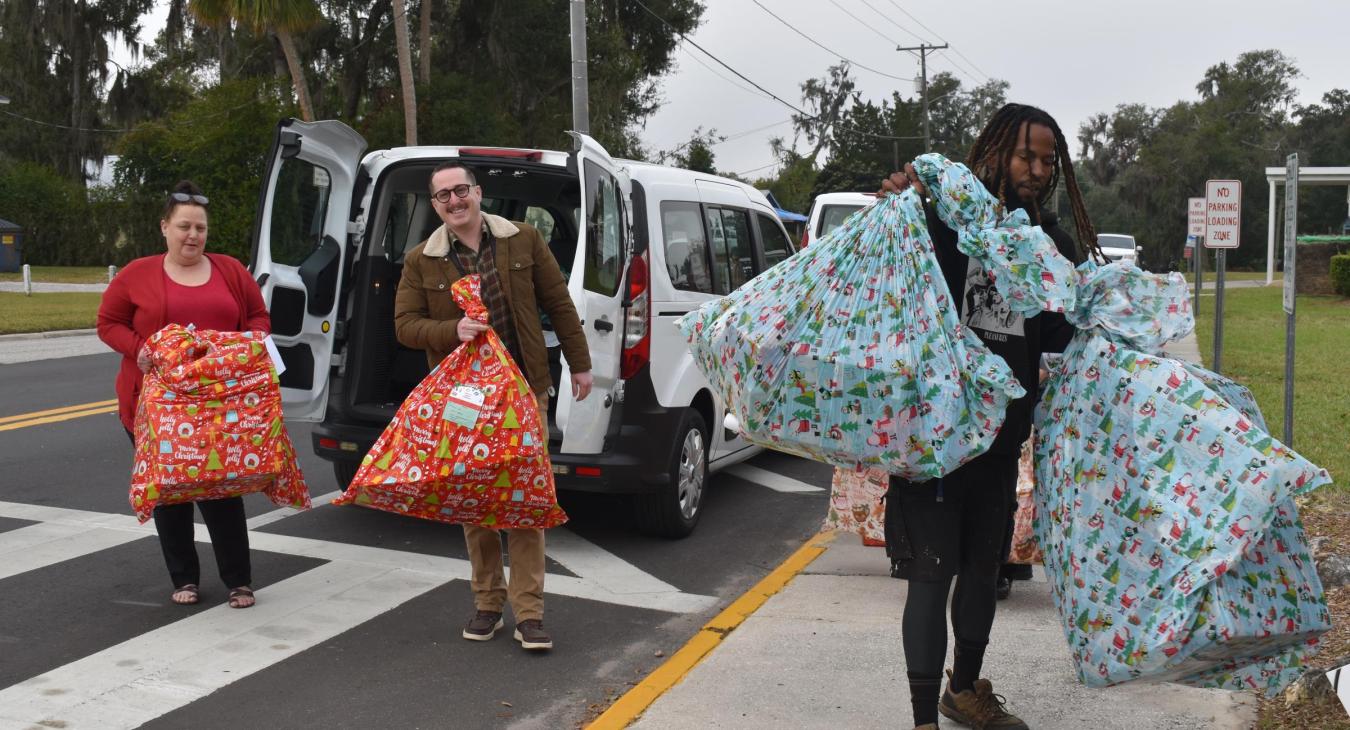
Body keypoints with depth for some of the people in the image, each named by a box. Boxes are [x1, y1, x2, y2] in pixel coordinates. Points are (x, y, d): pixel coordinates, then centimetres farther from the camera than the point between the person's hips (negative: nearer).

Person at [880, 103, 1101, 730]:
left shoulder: (1053, 242, 6)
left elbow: (1063, 335, 9)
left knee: (984, 566, 19)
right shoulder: (942, 215, -11)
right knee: (931, 573, -2)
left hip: (1002, 435, 6)